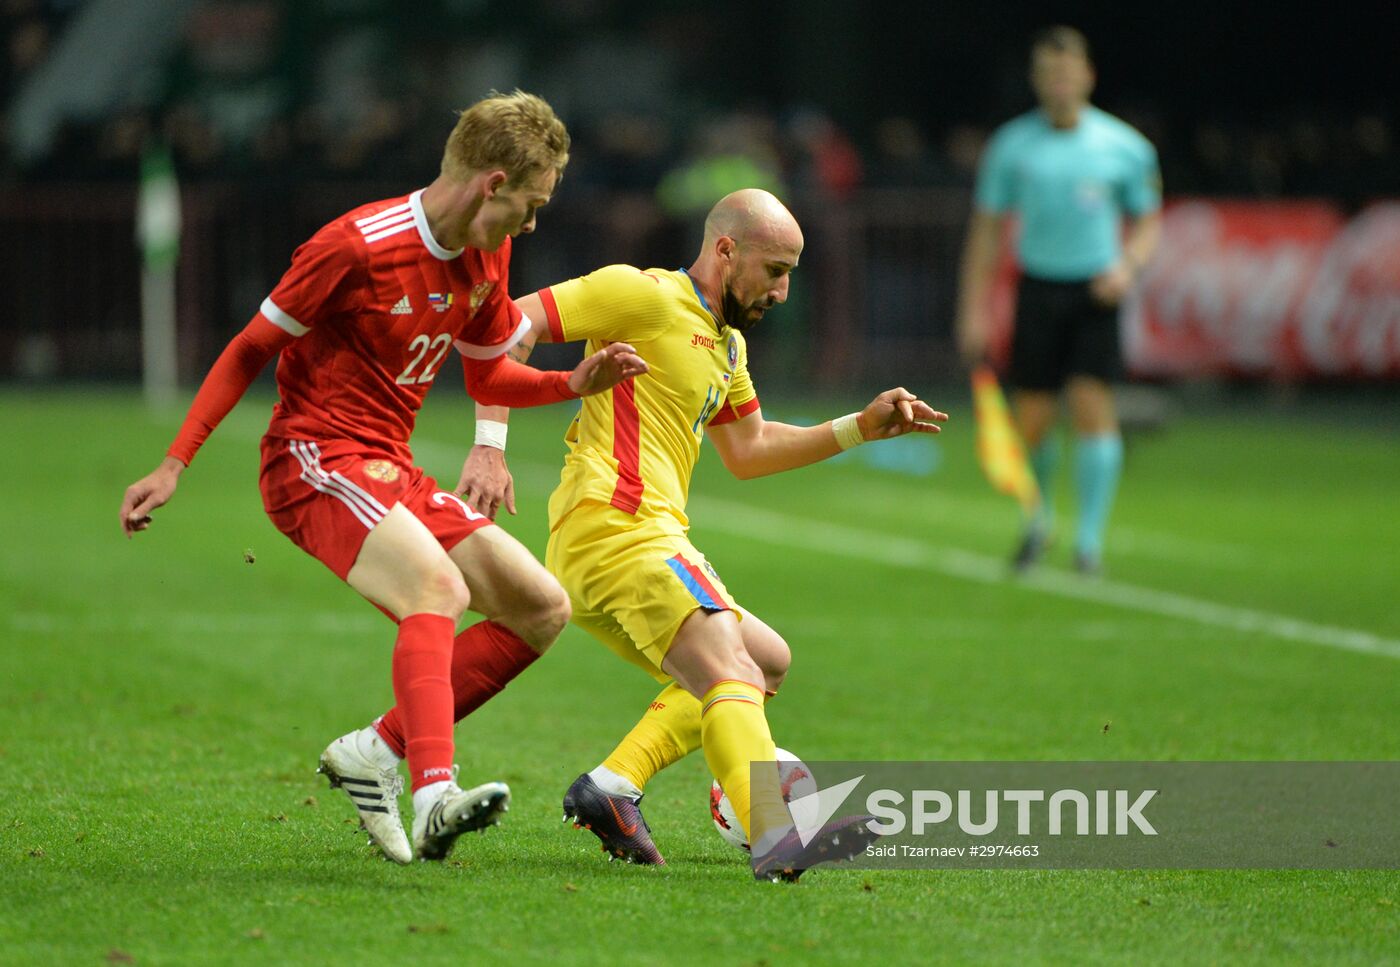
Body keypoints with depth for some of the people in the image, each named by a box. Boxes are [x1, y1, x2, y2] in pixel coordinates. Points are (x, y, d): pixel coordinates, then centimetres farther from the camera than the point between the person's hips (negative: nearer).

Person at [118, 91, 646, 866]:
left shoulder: (486, 258, 8)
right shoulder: (358, 245, -15)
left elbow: (488, 378, 22)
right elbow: (251, 348, -7)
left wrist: (577, 384, 3)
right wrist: (173, 466, -9)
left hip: (391, 473, 9)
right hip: (314, 459, -9)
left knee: (542, 608, 2)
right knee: (438, 588, -33)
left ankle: (376, 753, 0)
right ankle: (434, 799, -48)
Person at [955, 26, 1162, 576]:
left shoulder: (1124, 147, 1)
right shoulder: (1011, 146, 2)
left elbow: (1148, 220, 11)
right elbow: (986, 230, 7)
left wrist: (1128, 264, -9)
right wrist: (973, 310, 3)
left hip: (1095, 293, -1)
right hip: (1039, 288, 1)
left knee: (1092, 407, -13)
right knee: (1031, 421, 1)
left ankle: (1089, 539, -7)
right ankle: (1038, 520, 28)